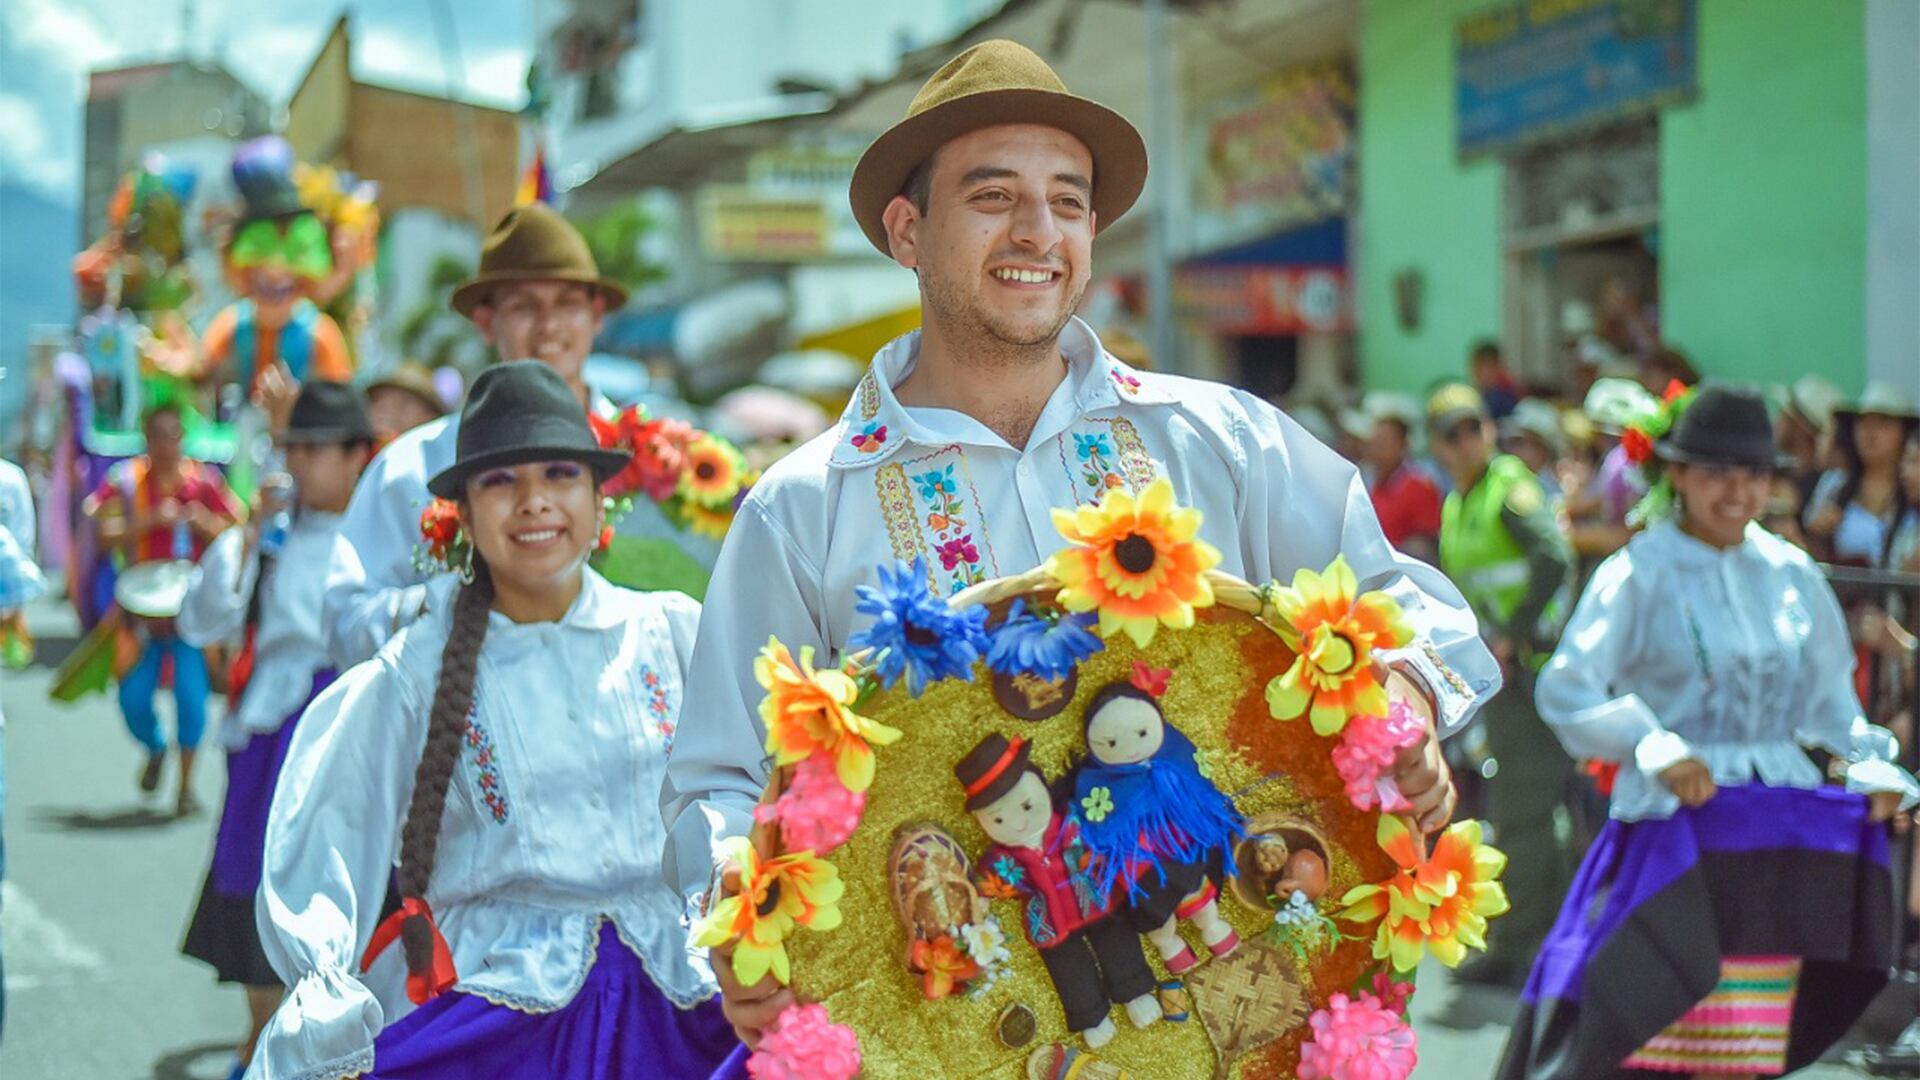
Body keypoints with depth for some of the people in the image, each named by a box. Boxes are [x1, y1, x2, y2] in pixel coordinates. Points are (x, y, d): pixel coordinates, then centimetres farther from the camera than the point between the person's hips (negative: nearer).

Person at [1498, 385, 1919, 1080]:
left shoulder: (1790, 573, 9)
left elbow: (1828, 692, 18)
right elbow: (1567, 690, -12)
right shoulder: (1640, 574, -5)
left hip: (1779, 833, 4)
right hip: (1679, 819, -4)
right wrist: (1652, 749, -24)